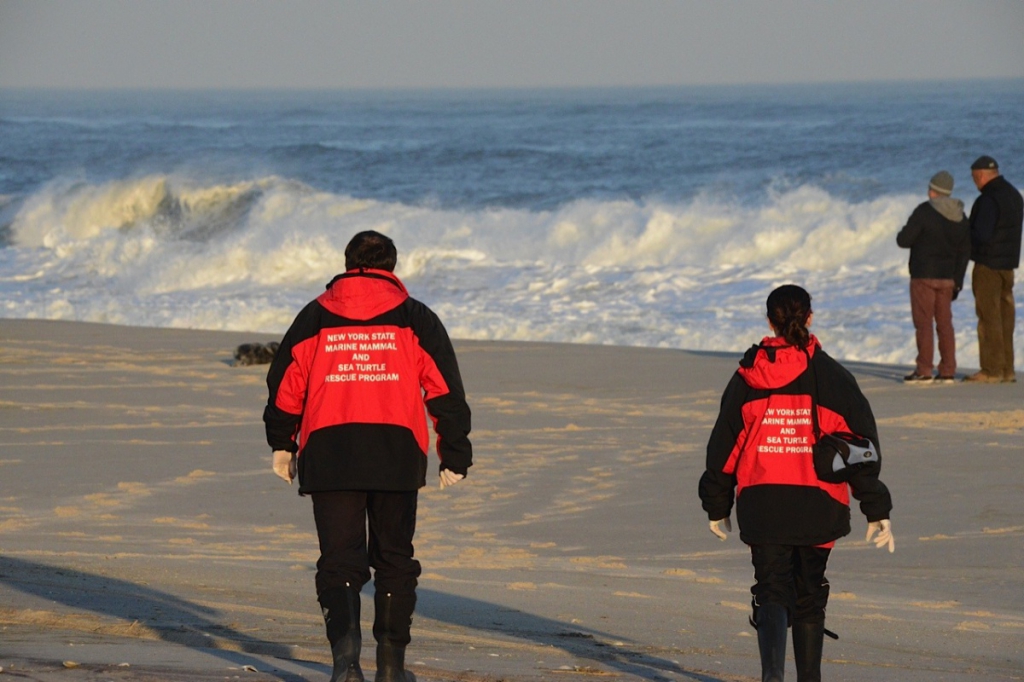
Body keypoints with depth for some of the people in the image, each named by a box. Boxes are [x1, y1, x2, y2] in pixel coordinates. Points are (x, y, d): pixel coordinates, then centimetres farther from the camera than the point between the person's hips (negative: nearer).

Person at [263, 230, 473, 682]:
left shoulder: (316, 316, 9)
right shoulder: (414, 319, 7)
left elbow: (285, 382, 13)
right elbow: (446, 390, 5)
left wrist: (282, 443, 25)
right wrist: (456, 456, 10)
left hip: (328, 450, 0)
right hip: (397, 452, 0)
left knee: (339, 559, 0)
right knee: (394, 559, 15)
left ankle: (345, 644, -26)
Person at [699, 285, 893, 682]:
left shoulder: (748, 377, 2)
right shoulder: (832, 377, -1)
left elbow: (724, 444, 7)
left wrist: (717, 507, 18)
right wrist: (877, 511, 4)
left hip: (761, 504, 0)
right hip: (818, 506, 0)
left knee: (771, 590, 1)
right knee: (809, 595, 16)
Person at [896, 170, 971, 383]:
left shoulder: (924, 211, -13)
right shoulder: (960, 217, 7)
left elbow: (903, 240, -14)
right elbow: (964, 252, 9)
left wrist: (904, 234, 10)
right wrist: (957, 282, 13)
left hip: (924, 276, -6)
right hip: (947, 277, 6)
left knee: (924, 322, -3)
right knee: (945, 323, 9)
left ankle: (923, 371, -5)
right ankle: (947, 371, 8)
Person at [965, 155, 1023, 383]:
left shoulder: (988, 200, -19)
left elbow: (982, 235, -25)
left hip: (988, 264, -9)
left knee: (989, 317, -5)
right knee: (1005, 317, 12)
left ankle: (991, 370, -5)